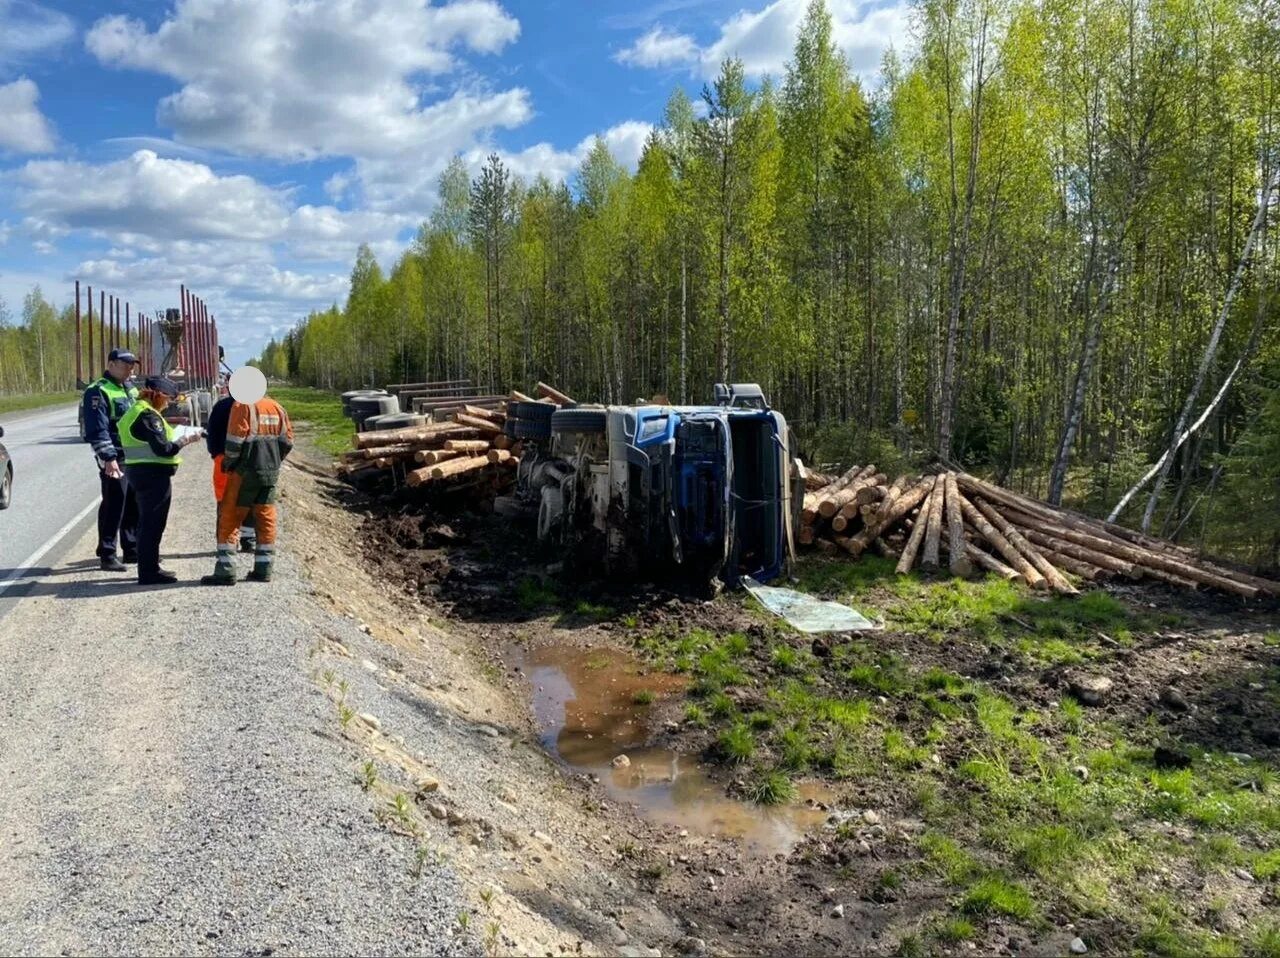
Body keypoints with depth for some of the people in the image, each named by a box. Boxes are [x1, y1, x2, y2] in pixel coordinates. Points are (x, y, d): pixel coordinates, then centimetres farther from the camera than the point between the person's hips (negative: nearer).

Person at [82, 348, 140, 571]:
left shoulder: (131, 388, 16)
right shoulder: (98, 392, -10)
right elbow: (97, 429, -17)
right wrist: (108, 458, -23)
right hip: (115, 460, -8)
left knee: (135, 505, 12)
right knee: (113, 506, -5)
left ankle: (132, 549, 22)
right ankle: (107, 555, 2)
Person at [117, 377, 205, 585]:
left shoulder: (135, 411, 15)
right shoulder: (148, 415, -16)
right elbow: (163, 449, -22)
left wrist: (175, 434, 10)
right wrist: (187, 439, -11)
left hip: (140, 472, 10)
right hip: (153, 475, -10)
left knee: (147, 522, 18)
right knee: (153, 524, -4)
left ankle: (148, 568, 28)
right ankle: (149, 573, 2)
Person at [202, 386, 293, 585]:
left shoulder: (243, 406, -9)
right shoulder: (277, 407, 9)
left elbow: (235, 441, -14)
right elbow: (287, 441, 9)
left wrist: (228, 464, 0)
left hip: (246, 472, -6)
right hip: (272, 472, 6)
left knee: (230, 520, 1)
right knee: (266, 520, 10)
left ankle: (226, 571, -1)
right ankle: (263, 570, 12)